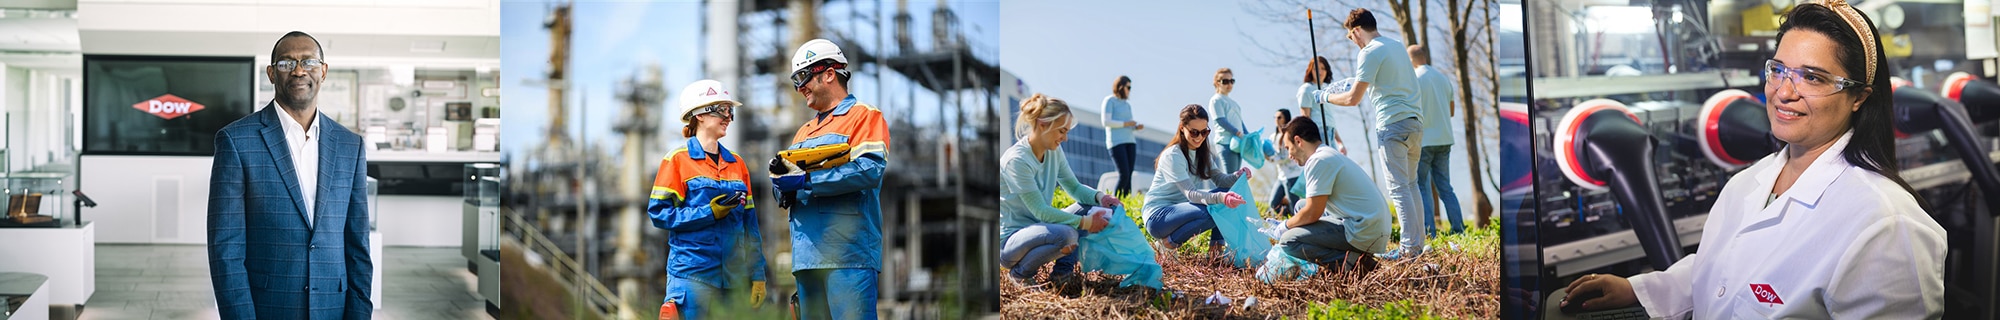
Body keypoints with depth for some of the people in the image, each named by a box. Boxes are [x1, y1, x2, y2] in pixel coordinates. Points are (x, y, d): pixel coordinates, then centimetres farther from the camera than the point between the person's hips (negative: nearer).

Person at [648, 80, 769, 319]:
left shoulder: (737, 164, 15)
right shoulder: (678, 159, 1)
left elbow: (750, 225, 14)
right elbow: (659, 213, -7)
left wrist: (757, 275, 8)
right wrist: (710, 213, -16)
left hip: (734, 278, 5)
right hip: (692, 274, -5)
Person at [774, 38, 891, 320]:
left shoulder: (864, 116, 3)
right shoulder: (803, 132, 27)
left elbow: (870, 170, -15)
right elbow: (786, 198, 25)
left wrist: (806, 180, -15)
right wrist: (782, 181, -1)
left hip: (848, 254, -7)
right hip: (807, 254, 8)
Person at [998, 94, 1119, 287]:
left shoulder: (1054, 151, 2)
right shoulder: (1017, 160, -23)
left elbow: (1074, 187, 10)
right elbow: (1040, 211, -24)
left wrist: (1099, 197, -11)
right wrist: (1084, 223, -25)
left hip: (1036, 227, 9)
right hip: (1008, 240, -9)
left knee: (1093, 207, -2)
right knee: (1066, 235, -35)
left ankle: (1064, 268, -1)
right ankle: (1019, 273, -10)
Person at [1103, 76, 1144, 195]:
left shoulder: (1127, 105, 21)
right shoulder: (1110, 100, -1)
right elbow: (1106, 122, -11)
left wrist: (1137, 126, 3)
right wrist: (1125, 123, -12)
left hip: (1130, 142, 7)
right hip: (1116, 142, -7)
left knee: (1129, 176, -2)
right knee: (1124, 174, -17)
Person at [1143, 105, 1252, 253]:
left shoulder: (1203, 152, 8)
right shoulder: (1172, 156, -19)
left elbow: (1219, 178, -2)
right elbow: (1190, 194, -27)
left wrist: (1237, 176, -25)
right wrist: (1220, 197, -44)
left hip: (1180, 210, 8)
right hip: (1157, 217, -8)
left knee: (1227, 194, -7)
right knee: (1211, 211, -31)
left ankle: (1216, 246, -4)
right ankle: (1170, 242, -12)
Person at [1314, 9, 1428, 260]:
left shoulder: (1370, 53, -9)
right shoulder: (1397, 45, 16)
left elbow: (1352, 99, -11)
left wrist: (1326, 96, 5)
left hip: (1392, 126, -8)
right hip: (1415, 122, 8)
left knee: (1398, 188, -6)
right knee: (1410, 184, 14)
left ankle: (1409, 247, -6)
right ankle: (1418, 242, 17)